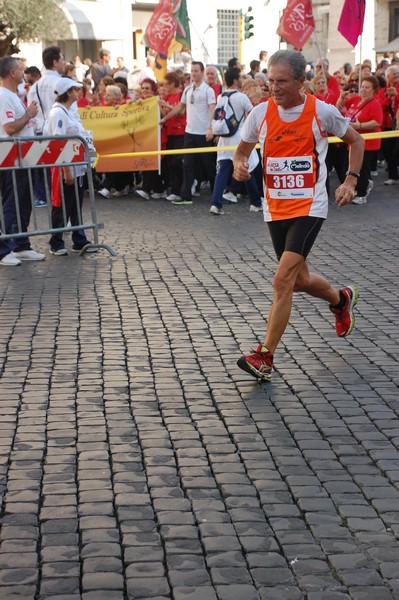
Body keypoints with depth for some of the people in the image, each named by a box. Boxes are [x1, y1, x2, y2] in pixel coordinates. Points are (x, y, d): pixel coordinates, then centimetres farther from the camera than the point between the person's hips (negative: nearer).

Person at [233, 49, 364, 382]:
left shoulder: (322, 112, -8)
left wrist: (351, 180, -4)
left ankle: (265, 358, -10)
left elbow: (356, 140, 8)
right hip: (275, 208, 4)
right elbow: (243, 149, 11)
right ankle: (341, 299, 49)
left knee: (283, 281, -17)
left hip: (309, 207, -4)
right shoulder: (260, 113, -3)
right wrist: (240, 166, -13)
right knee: (299, 280, 16)